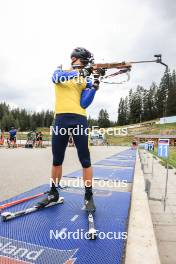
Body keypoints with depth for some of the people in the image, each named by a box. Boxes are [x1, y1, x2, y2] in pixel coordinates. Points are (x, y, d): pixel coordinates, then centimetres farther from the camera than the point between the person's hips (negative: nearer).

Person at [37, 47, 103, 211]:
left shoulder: (86, 80, 12)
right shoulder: (60, 72, 14)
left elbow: (83, 103, 0)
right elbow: (57, 77, -13)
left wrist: (94, 87, -11)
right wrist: (78, 72, -25)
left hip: (79, 120, 0)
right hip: (60, 119, 1)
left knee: (85, 160, -2)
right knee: (57, 160, 8)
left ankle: (88, 196, 10)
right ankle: (53, 193, 24)